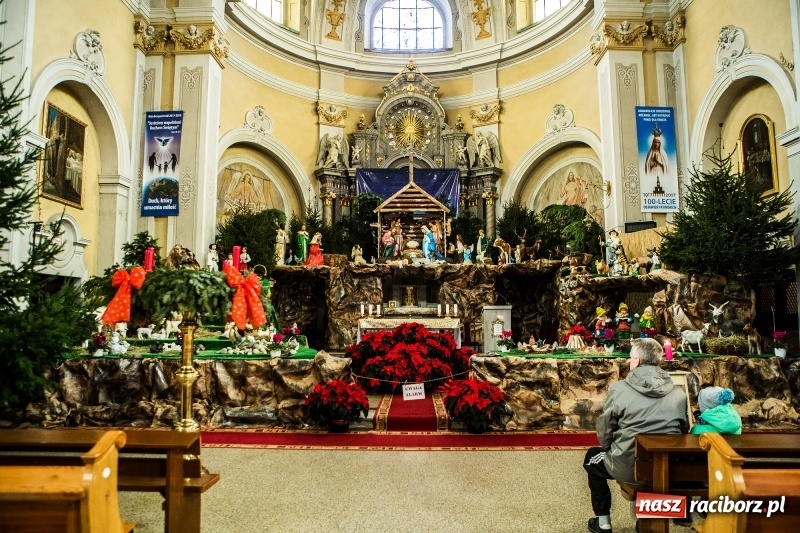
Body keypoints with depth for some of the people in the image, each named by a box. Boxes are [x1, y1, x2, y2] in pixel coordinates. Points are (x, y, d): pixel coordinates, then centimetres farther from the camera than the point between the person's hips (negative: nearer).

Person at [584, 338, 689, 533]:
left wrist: (610, 449, 17)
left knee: (593, 458, 28)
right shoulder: (678, 393, -2)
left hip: (628, 468, -4)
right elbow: (683, 431, 10)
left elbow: (604, 431, -4)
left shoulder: (619, 389, -13)